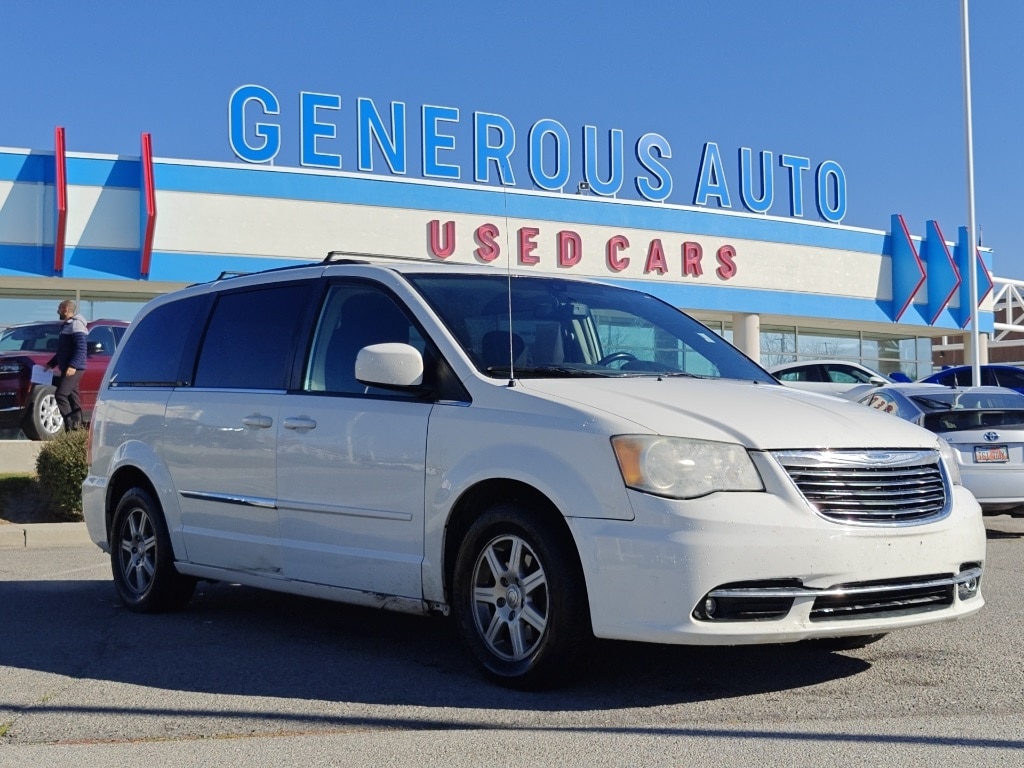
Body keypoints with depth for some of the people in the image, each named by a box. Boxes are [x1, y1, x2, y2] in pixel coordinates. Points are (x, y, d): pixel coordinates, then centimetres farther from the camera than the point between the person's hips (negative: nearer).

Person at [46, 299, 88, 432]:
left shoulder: (76, 324, -11)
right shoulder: (67, 325, 21)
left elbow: (81, 348, -22)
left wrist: (73, 365, -30)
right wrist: (51, 364, 27)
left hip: (73, 369, -10)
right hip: (67, 368, 10)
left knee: (61, 395, -15)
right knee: (72, 396, 8)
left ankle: (70, 425, -16)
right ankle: (76, 424, 8)